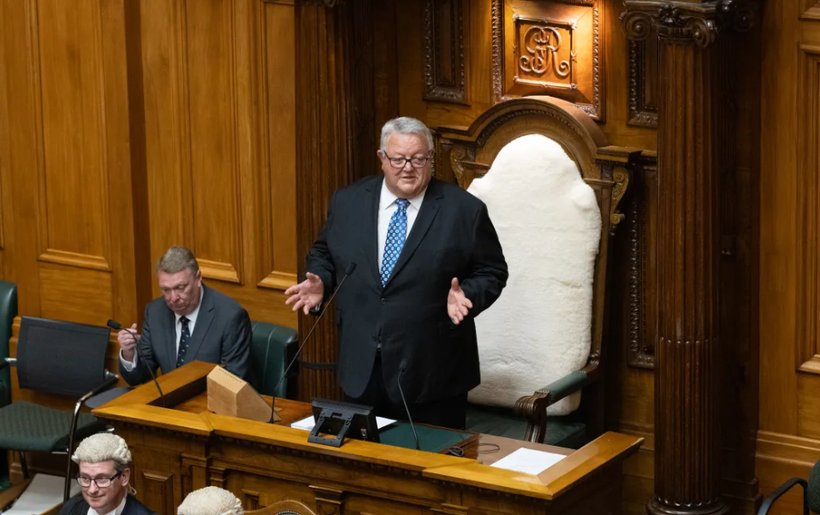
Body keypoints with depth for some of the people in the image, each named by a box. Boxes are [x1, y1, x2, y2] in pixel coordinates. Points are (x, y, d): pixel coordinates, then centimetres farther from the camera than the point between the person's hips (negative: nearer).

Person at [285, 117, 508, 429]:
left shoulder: (464, 210, -4)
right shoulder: (347, 202, 5)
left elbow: (491, 272, 0)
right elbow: (324, 254, 17)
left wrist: (466, 296, -19)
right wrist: (320, 282, -3)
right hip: (362, 367, 3)